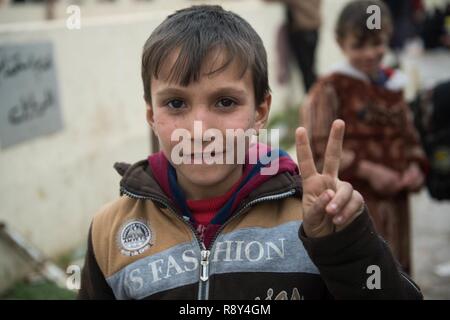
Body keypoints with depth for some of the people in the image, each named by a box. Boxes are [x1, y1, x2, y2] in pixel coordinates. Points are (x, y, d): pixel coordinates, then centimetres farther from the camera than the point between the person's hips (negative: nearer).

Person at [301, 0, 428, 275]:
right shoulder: (332, 88, -10)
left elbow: (410, 137, 18)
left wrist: (415, 167, -3)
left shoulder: (393, 86, 9)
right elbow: (319, 146, -13)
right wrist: (367, 170, -18)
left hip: (394, 200, 6)